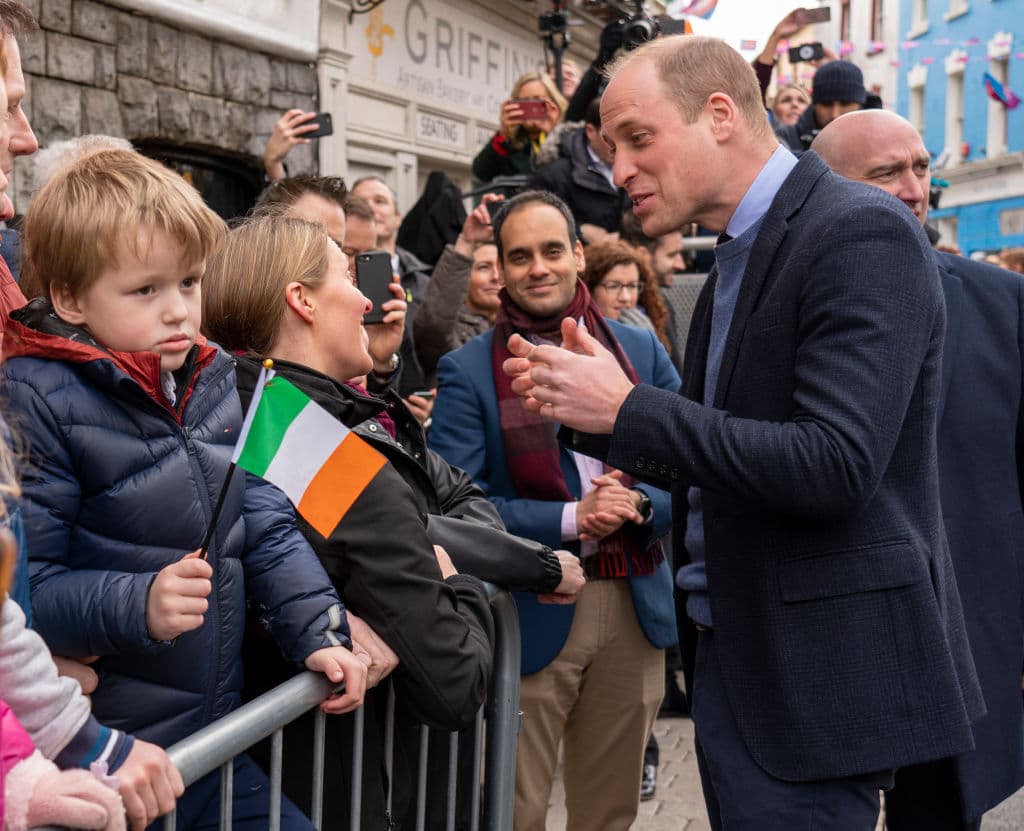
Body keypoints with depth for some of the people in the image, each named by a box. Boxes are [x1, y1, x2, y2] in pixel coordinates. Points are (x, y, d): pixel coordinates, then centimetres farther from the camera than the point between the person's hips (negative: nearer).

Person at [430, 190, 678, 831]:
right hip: (528, 615, -3)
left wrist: (637, 503, -14)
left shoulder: (642, 351, 8)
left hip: (635, 609, 4)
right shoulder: (467, 371, -3)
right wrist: (572, 519, -18)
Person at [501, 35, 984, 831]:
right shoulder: (738, 255, 11)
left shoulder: (860, 233, -16)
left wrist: (628, 407, -21)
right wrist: (582, 409, -1)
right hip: (736, 655, 9)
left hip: (816, 669, -8)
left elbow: (833, 466, -25)